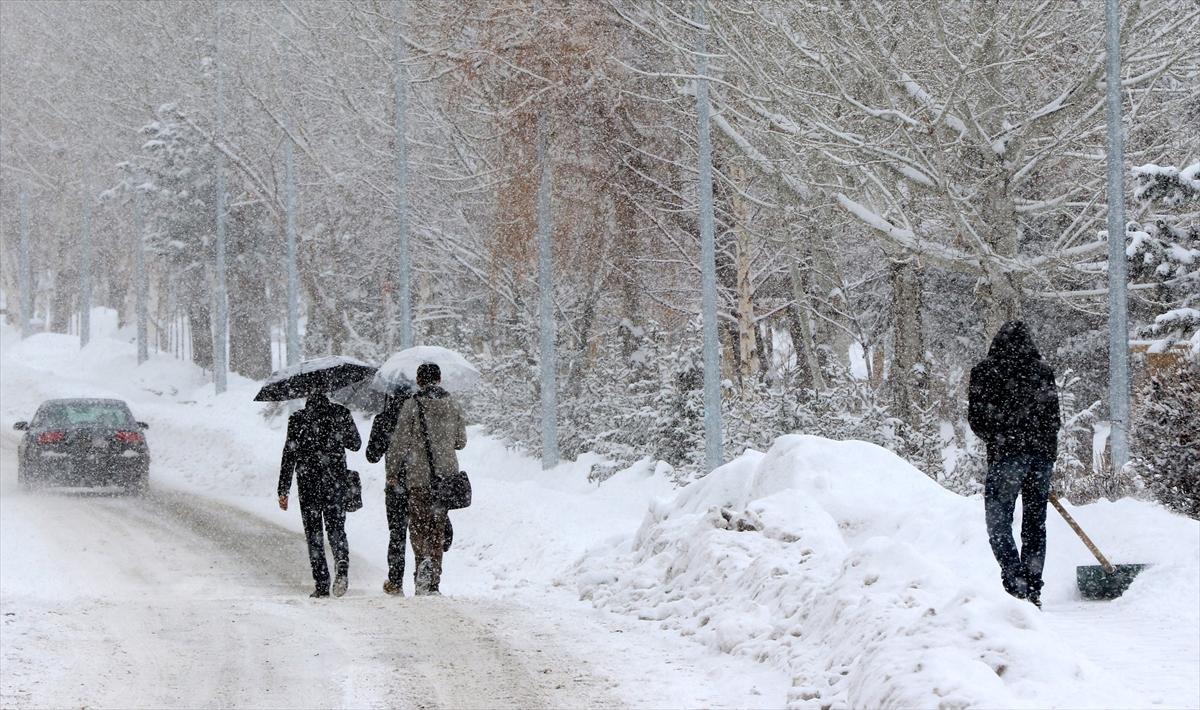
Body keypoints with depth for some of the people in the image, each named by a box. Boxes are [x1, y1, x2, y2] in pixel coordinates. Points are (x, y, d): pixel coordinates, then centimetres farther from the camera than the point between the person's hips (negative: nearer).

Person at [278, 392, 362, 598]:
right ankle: (342, 568, -21)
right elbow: (356, 444, 11)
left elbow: (289, 455, -5)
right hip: (336, 479, 1)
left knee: (313, 531, 8)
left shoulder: (298, 419, -5)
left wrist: (283, 491, -1)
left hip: (308, 480, -1)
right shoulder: (341, 414, 0)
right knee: (336, 527, 8)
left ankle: (322, 584, 2)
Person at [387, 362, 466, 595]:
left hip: (419, 476, -4)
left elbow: (399, 443, -8)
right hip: (446, 474, 4)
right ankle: (433, 582, 10)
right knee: (438, 527, 11)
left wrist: (392, 472, 3)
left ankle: (424, 560, -20)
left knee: (418, 524, 4)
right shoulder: (451, 404, 4)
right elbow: (461, 441, 13)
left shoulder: (412, 405, -9)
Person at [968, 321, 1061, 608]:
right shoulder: (1043, 370, 11)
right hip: (1043, 454, 4)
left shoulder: (985, 371, 0)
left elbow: (976, 421, 1)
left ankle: (1016, 583, -16)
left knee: (998, 522, 0)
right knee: (1035, 523, 11)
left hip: (1007, 455, -4)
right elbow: (1054, 418, 12)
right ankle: (1033, 590, 10)